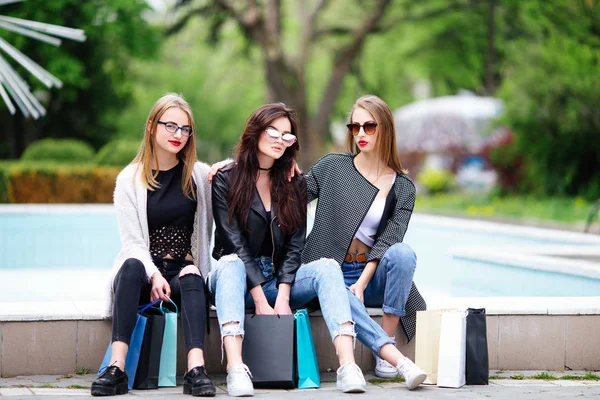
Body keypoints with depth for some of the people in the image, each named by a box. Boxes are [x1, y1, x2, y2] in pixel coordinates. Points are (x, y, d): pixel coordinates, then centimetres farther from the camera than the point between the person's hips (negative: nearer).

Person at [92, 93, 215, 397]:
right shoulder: (130, 179, 4)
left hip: (184, 272, 1)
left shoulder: (201, 175, 11)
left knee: (191, 278, -34)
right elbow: (132, 242, -4)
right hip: (143, 272, -1)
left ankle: (196, 369, -51)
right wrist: (154, 275, -22)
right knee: (131, 267, -35)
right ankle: (116, 368, -47)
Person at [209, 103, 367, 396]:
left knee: (326, 267, -25)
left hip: (281, 278, 3)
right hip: (239, 276, -3)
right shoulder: (226, 180, -3)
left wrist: (282, 298, -16)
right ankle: (236, 369, -55)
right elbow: (234, 243, -12)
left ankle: (348, 365, -44)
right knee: (230, 264, -36)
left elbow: (295, 245, 0)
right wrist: (260, 300, -21)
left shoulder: (295, 184, 9)